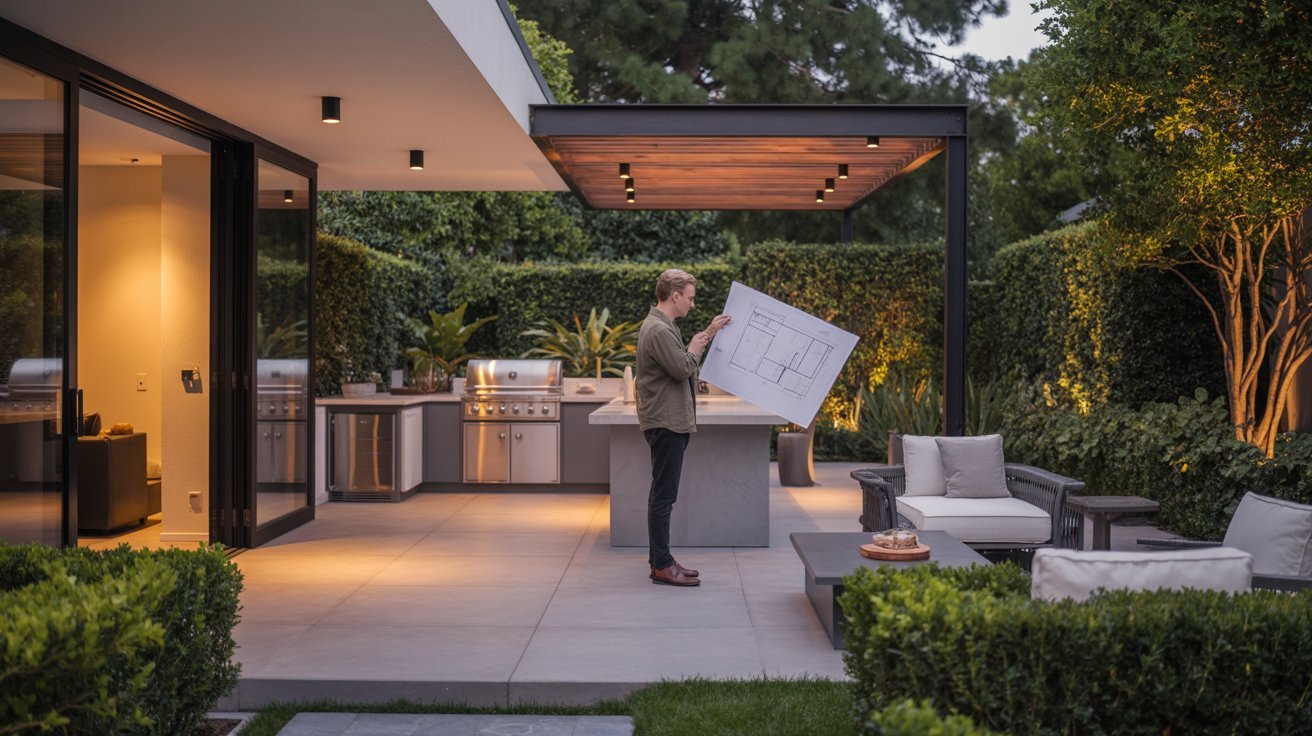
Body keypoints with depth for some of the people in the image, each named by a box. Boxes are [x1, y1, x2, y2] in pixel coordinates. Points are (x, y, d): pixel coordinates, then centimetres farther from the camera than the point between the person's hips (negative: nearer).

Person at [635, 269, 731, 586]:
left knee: (661, 493, 15)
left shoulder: (662, 326, 16)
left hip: (670, 421, 11)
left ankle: (658, 557, 23)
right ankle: (662, 565, -1)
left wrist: (709, 333, 20)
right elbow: (683, 368, -22)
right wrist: (696, 345, -4)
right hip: (665, 423, -11)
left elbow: (682, 360, 23)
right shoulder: (658, 330, -19)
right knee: (664, 495, -6)